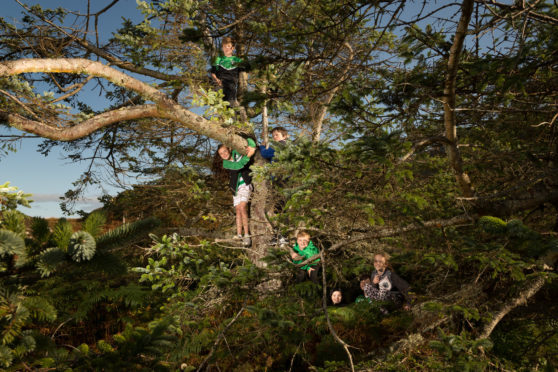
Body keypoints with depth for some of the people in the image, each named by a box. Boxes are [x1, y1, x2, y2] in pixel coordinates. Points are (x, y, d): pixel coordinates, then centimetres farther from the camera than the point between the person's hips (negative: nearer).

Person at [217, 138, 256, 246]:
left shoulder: (236, 152, -7)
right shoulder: (225, 164, -6)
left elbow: (248, 140, -5)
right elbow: (238, 165, -25)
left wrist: (252, 147, -24)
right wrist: (248, 155, -32)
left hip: (245, 184, -4)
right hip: (236, 187, 4)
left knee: (242, 207, -18)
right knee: (238, 211, 5)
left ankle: (247, 235, -17)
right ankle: (239, 235, 10)